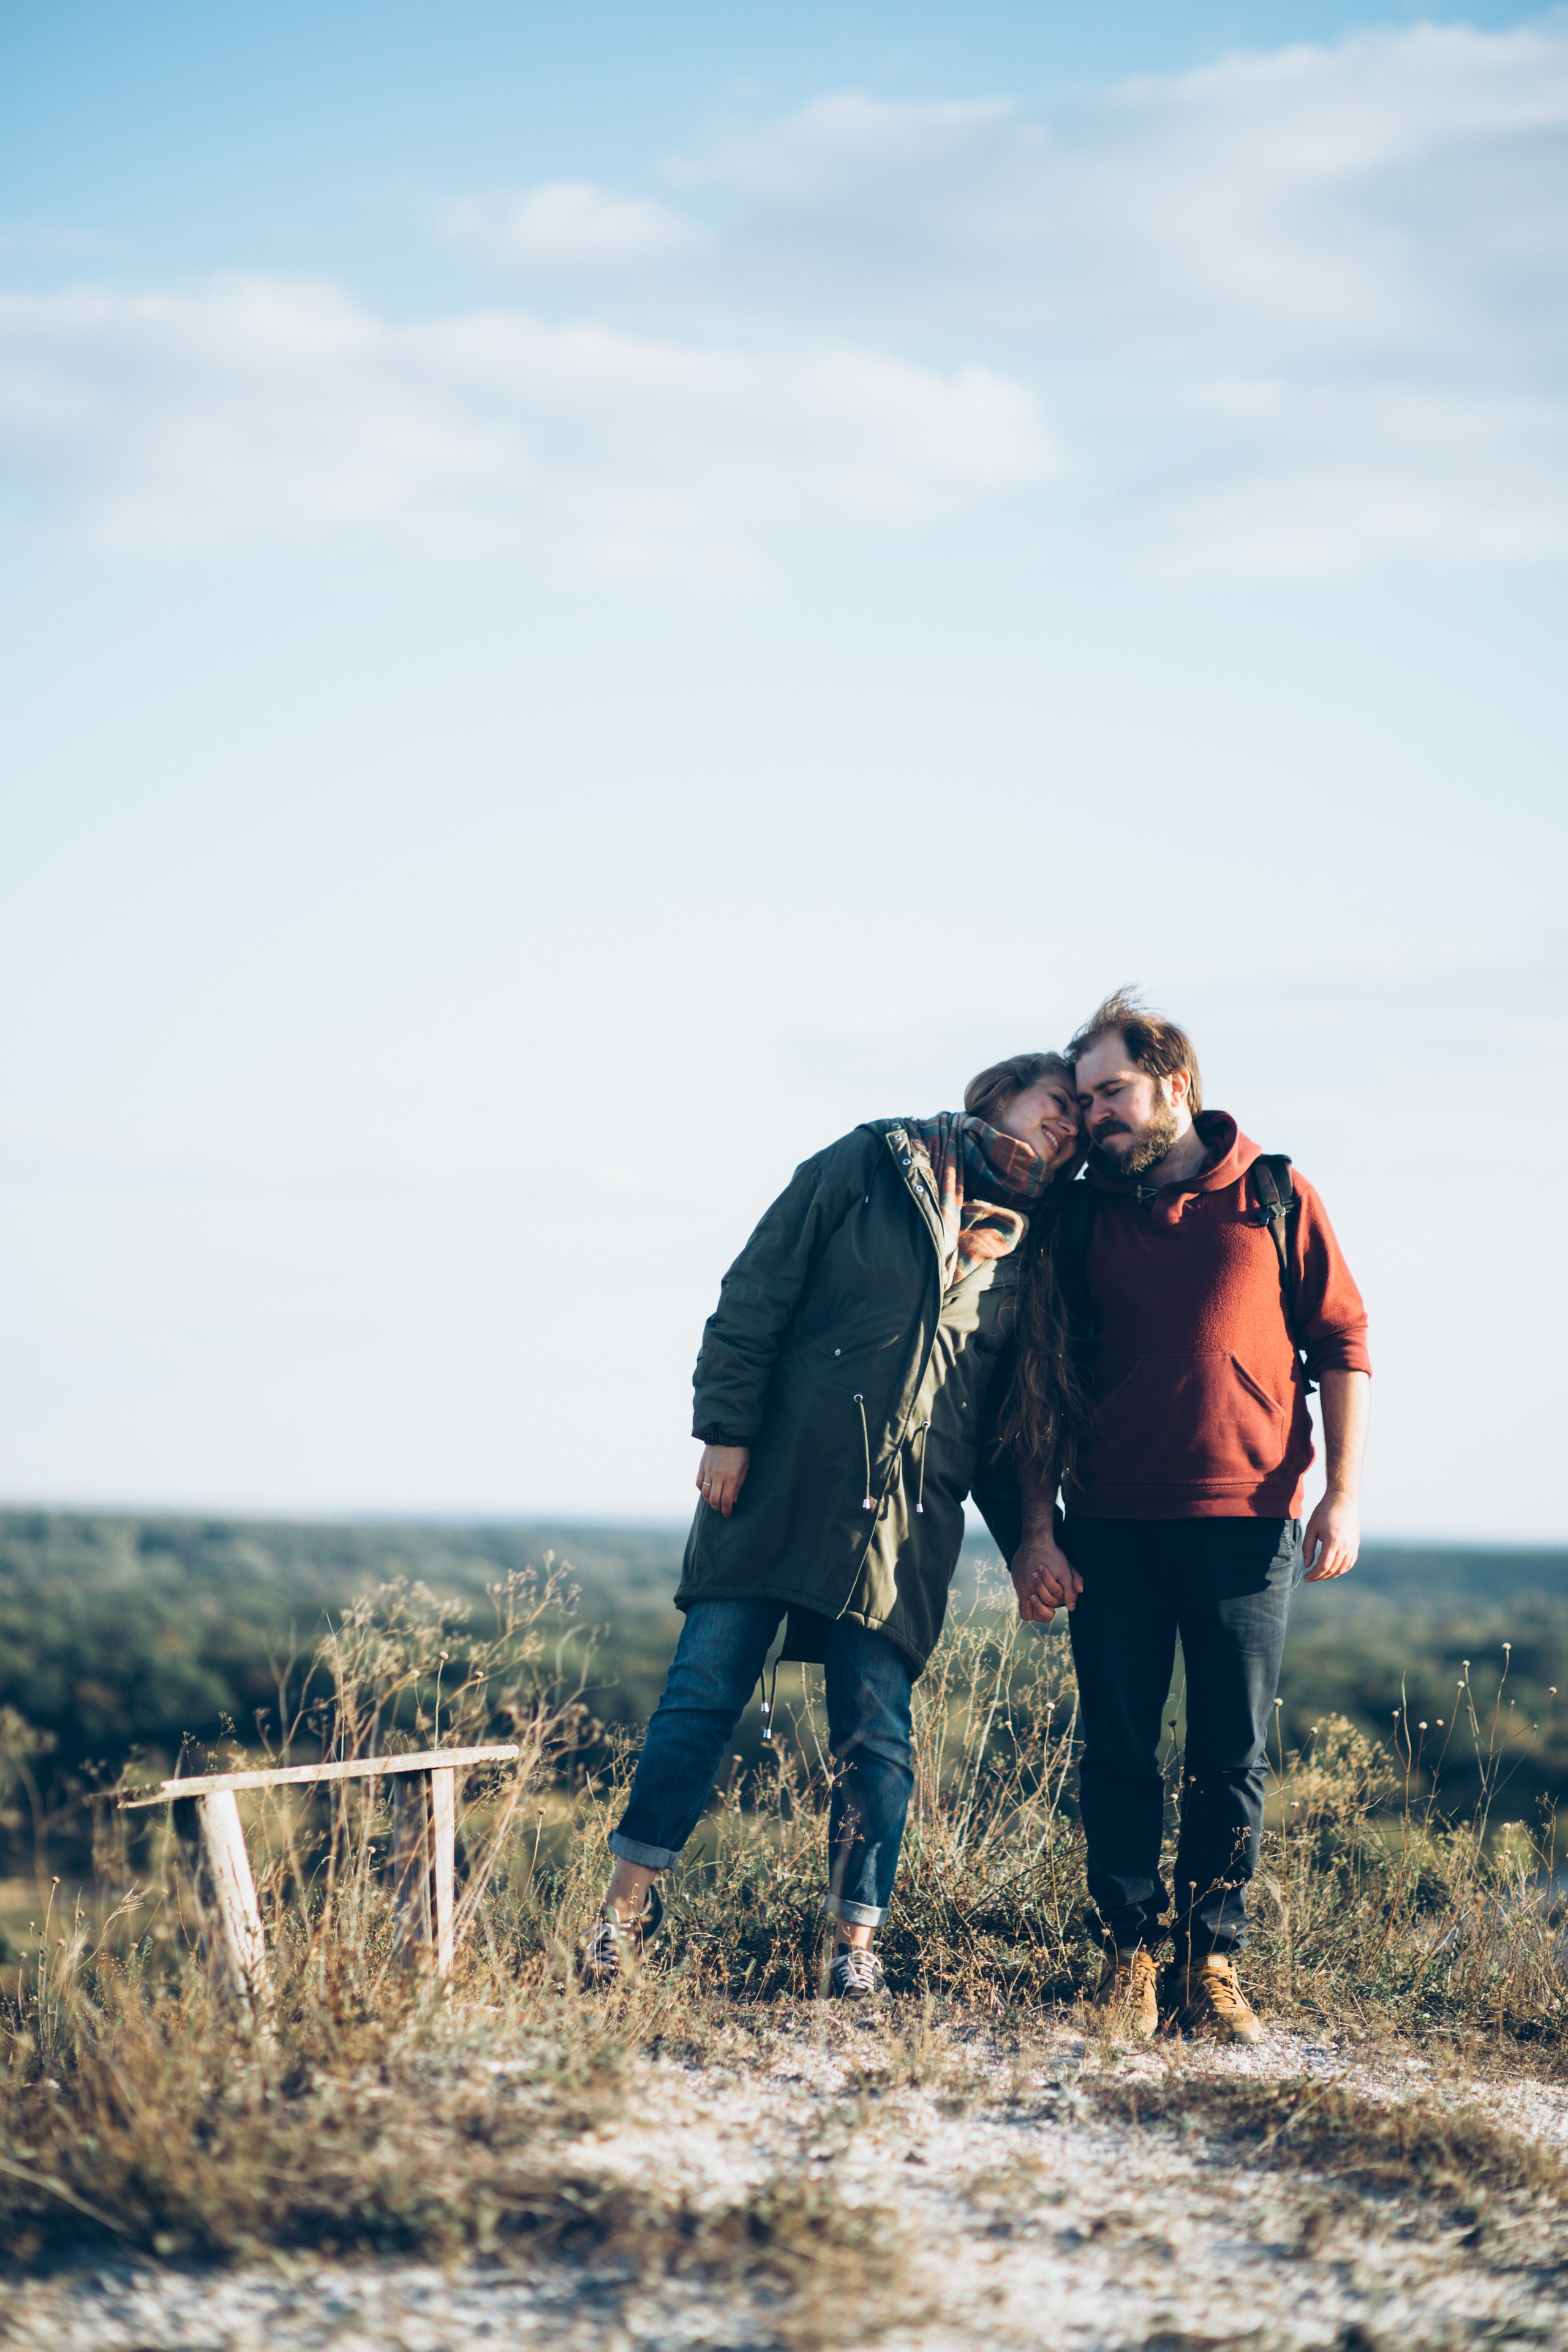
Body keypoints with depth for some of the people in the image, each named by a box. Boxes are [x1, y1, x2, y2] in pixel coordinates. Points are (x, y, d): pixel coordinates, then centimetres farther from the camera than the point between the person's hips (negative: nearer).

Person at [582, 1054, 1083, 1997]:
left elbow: (1015, 1423, 18)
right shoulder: (870, 1167, 2)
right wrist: (727, 1429, -8)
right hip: (778, 1484, -3)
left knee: (878, 1732, -2)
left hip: (905, 1522, 3)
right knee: (706, 1689, -4)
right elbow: (756, 1294, -2)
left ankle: (857, 1939, 7)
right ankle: (633, 1898, 6)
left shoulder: (1031, 1256, 13)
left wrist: (1030, 1541, 11)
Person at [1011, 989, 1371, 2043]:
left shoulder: (1274, 1197, 5)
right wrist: (1037, 1528, 5)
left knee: (1232, 1759, 0)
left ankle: (1210, 1967, 6)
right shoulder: (1085, 1215, 10)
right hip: (1112, 1527, 2)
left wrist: (1344, 1495, -4)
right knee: (1118, 1752, 1)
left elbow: (1342, 1345, 5)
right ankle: (1128, 1956, 9)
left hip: (1246, 1521, -2)